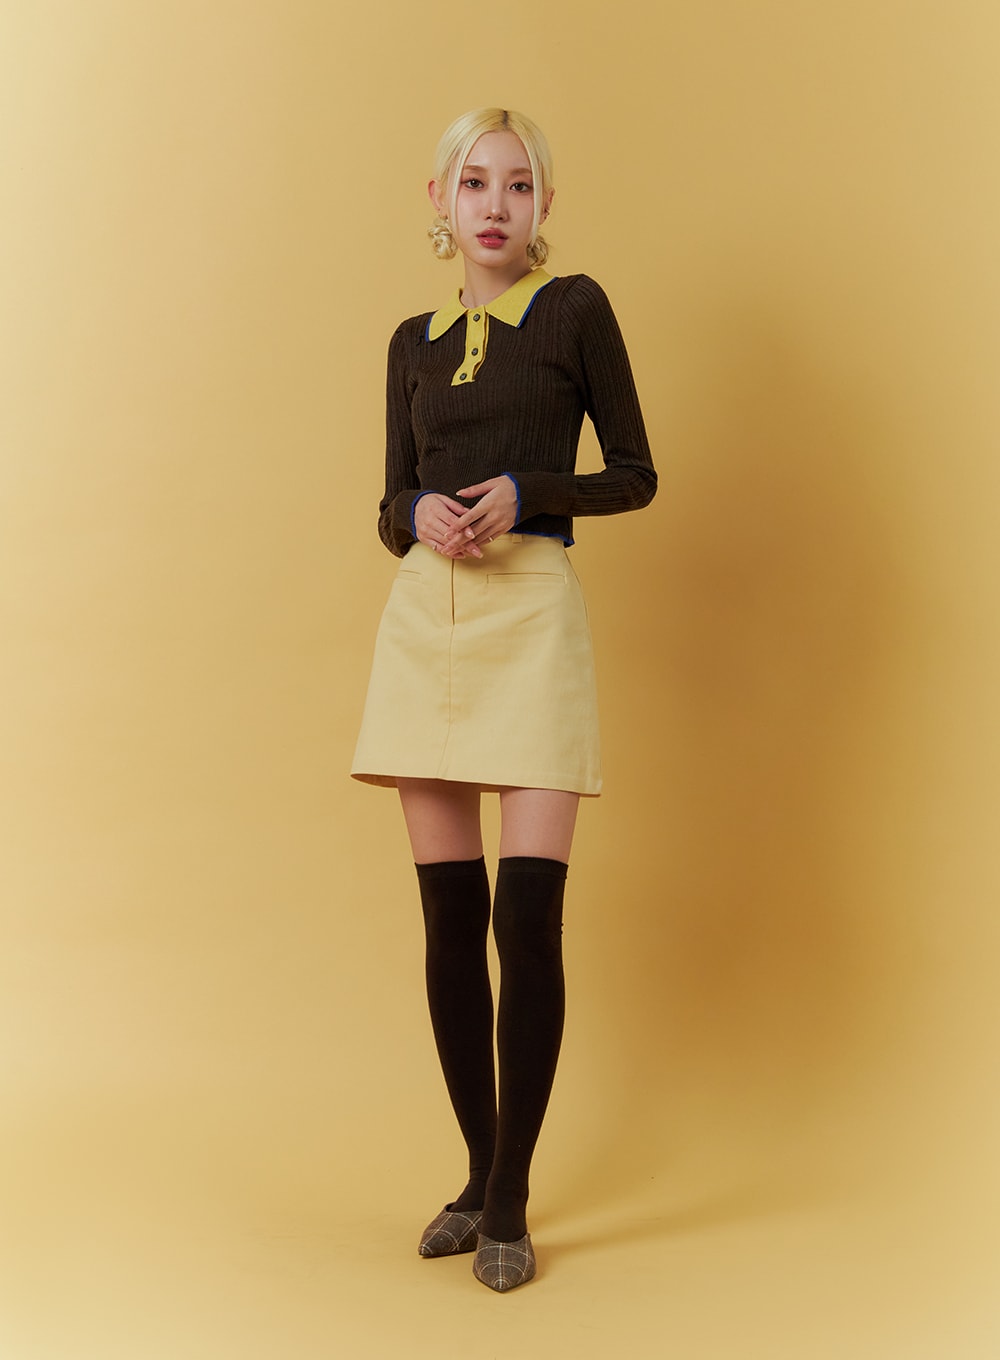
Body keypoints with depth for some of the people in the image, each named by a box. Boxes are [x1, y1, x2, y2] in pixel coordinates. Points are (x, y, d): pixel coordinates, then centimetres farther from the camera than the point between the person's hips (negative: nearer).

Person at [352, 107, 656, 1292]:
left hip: (532, 616, -4)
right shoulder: (413, 341, 15)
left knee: (527, 915, -9)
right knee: (449, 915, 5)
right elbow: (391, 509, 16)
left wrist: (524, 493, -13)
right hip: (424, 622, 4)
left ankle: (509, 1198, 4)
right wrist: (419, 514, -8)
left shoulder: (575, 308, 4)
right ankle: (479, 1169, 19)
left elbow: (635, 476, 3)